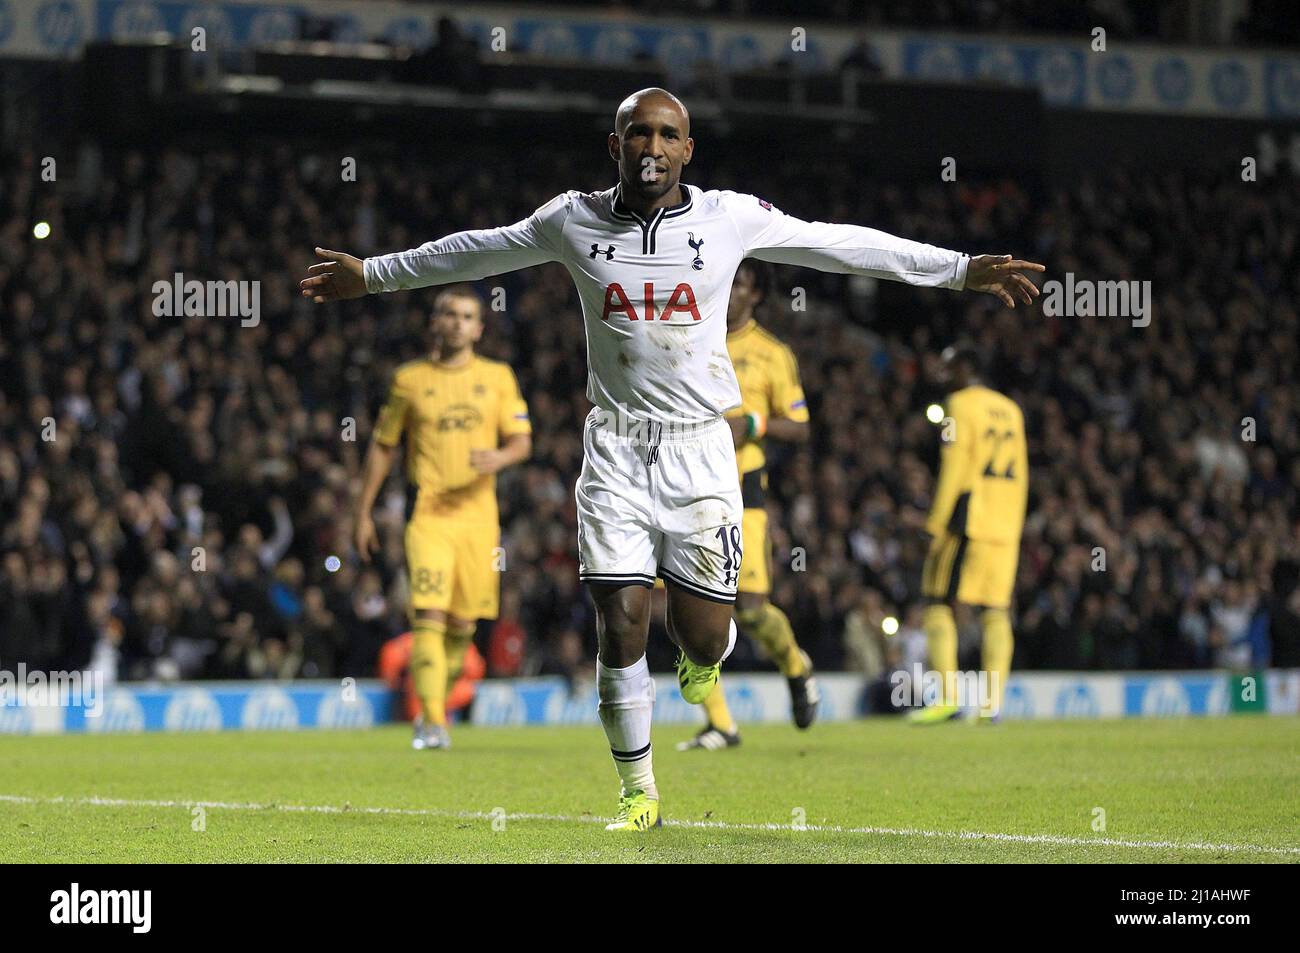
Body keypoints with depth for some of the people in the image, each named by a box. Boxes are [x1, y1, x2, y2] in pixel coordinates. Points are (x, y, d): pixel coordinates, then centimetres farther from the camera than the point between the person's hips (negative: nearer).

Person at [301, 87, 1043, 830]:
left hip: (699, 448, -1)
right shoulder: (576, 222, 1)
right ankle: (639, 794, 11)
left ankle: (703, 655, 38)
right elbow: (478, 253, 15)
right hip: (617, 448, 1)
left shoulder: (732, 219, -2)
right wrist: (373, 274, 24)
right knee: (621, 627, -6)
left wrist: (963, 271, 4)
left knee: (704, 638, -2)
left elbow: (845, 246, 4)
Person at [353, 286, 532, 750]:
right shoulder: (410, 379, 6)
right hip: (427, 514, -2)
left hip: (478, 514, 2)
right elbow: (382, 446, 11)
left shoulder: (498, 377, 9)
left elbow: (523, 441, 8)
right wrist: (363, 513, 9)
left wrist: (499, 458, -16)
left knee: (463, 623, 5)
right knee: (429, 616, -16)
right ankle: (433, 722, -20)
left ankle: (436, 706, 27)